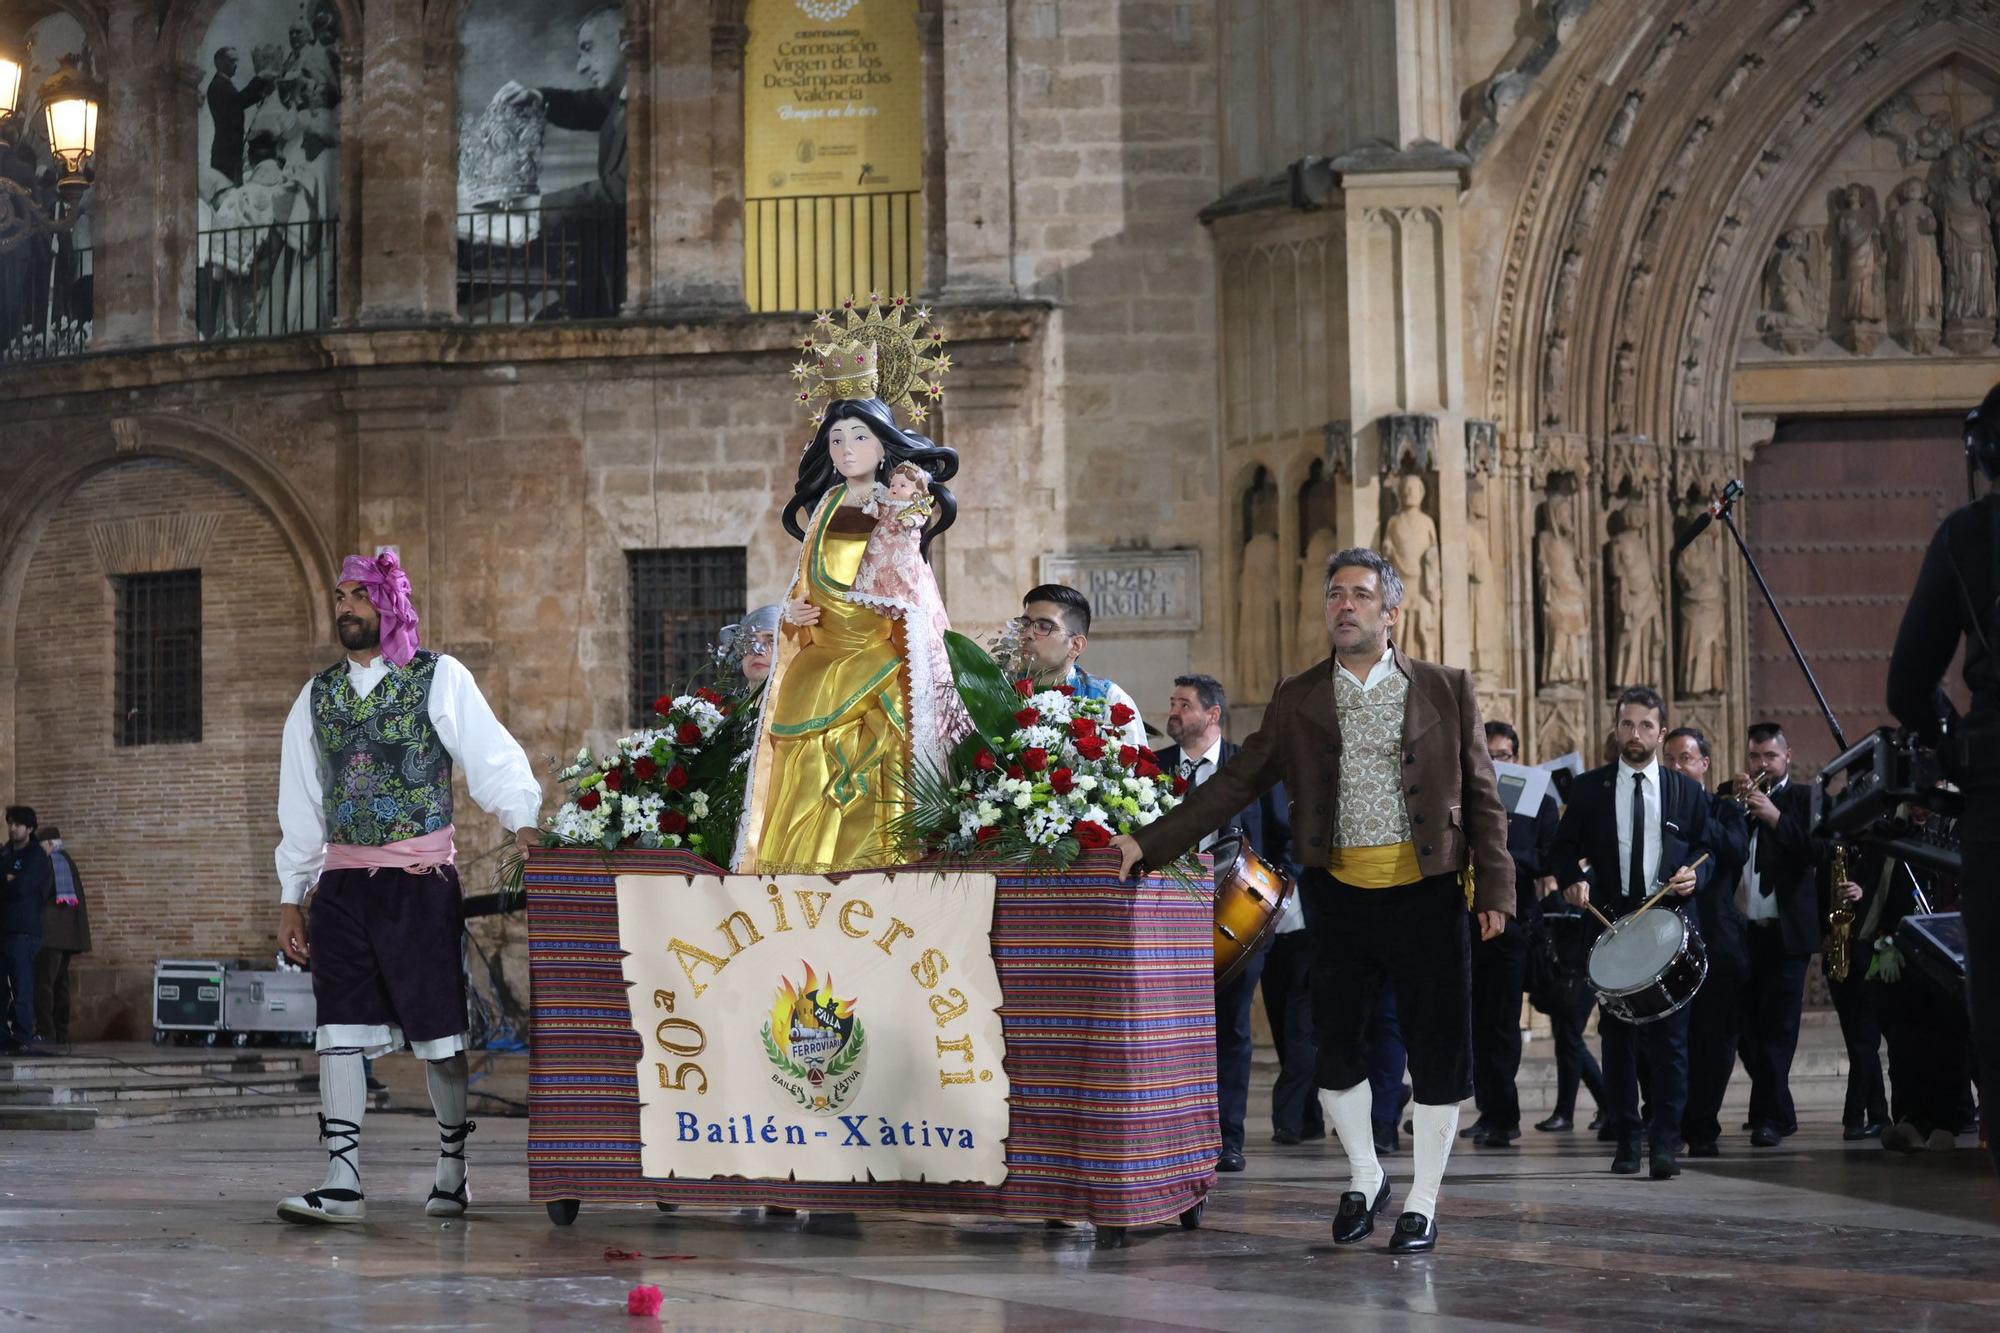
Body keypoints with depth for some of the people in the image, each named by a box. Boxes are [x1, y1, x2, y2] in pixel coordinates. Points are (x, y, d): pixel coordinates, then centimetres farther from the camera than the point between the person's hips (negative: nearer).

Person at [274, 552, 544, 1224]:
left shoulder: (439, 677, 0)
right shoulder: (318, 695, 13)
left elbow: (491, 755, -7)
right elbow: (299, 800, 15)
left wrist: (523, 821, -23)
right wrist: (290, 897, 13)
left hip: (421, 881, -4)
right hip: (342, 884, 4)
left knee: (438, 1028, 0)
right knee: (339, 1028, -3)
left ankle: (454, 1169, 16)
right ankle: (341, 1182, -3)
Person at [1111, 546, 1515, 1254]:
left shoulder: (1446, 688, 3)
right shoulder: (1298, 699, 8)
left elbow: (1481, 795, 4)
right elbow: (1239, 781, 5)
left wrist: (1494, 889, -4)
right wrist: (1152, 841, -3)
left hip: (1425, 895, -2)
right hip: (1338, 896, 2)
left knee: (1437, 1053, 2)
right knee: (1334, 1045, 4)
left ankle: (1422, 1202, 15)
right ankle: (1364, 1177, 27)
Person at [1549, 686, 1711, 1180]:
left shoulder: (1688, 792, 9)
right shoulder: (1589, 788, 8)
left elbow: (1707, 849, 13)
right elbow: (1564, 847, 11)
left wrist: (1694, 874, -9)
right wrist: (1574, 879, -9)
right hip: (1610, 923, 1)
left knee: (1669, 1036, -7)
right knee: (1617, 1036, 4)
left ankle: (1665, 1144, -7)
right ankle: (1625, 1141, 11)